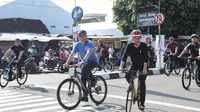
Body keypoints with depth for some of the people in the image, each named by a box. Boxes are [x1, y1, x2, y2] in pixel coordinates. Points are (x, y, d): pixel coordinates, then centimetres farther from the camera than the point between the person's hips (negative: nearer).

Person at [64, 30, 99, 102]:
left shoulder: (90, 43, -17)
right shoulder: (78, 45, 0)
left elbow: (89, 53, -33)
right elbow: (72, 54, -4)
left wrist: (83, 61, -47)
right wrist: (67, 63, -18)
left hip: (93, 61, -6)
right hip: (86, 63, 6)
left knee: (84, 69, -35)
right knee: (83, 79, 0)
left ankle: (93, 81, -10)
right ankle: (85, 96, 9)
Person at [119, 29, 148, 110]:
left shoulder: (144, 45, -20)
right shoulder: (129, 46, -15)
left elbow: (145, 58, -27)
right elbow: (124, 56, -23)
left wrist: (145, 68, -39)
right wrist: (121, 66, -35)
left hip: (143, 66, -2)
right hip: (134, 65, 2)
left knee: (142, 83, -7)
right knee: (127, 76, -23)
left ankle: (142, 103, 0)